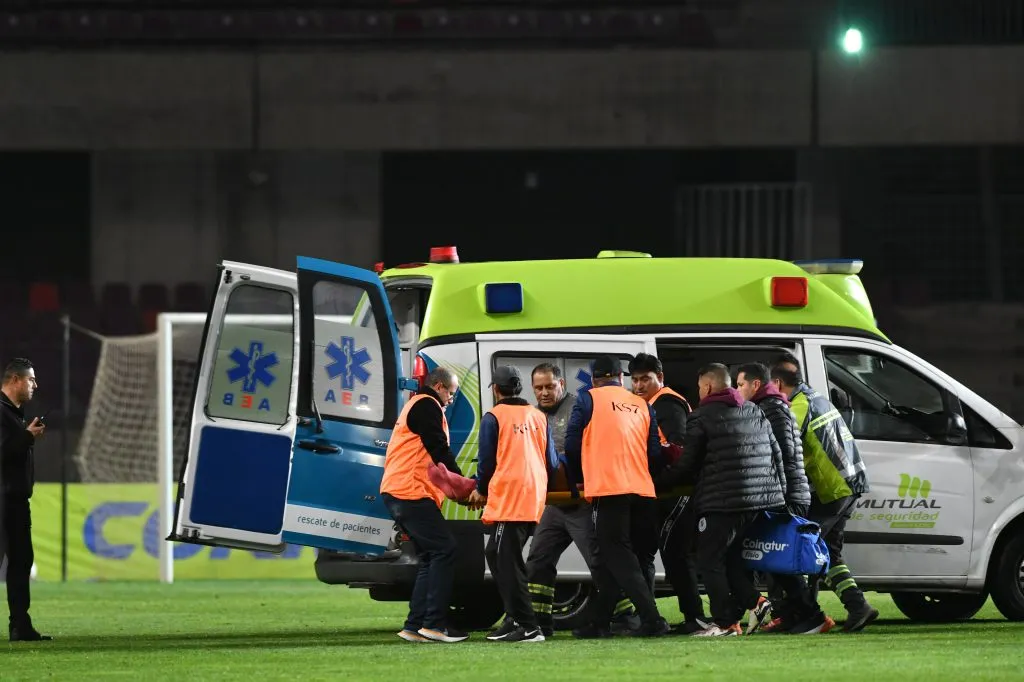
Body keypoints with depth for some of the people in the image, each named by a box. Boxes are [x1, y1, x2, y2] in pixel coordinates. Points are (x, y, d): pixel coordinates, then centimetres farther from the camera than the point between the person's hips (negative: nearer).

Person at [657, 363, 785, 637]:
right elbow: (776, 453, 15)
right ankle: (754, 600, 2)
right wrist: (780, 491, 21)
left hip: (721, 502, -7)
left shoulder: (702, 418, -6)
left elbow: (687, 465, -4)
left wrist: (661, 480, 10)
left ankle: (725, 621, -5)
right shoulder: (755, 413, 15)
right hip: (759, 499, 7)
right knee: (731, 555, 19)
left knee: (709, 560, 0)